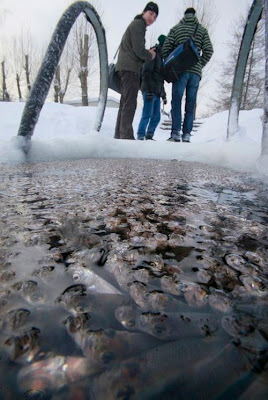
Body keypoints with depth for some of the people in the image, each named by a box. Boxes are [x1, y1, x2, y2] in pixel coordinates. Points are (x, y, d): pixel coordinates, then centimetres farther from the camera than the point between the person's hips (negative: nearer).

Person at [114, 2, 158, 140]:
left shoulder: (135, 25, 31)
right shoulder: (138, 24, 0)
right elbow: (138, 50, -11)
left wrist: (147, 53, 14)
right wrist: (150, 56, 6)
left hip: (124, 68, 10)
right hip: (130, 68, -10)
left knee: (125, 103, 5)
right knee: (130, 103, -17)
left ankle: (119, 135, 4)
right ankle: (127, 135, -23)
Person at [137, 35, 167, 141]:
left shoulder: (160, 57, 28)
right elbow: (146, 73, -12)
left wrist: (163, 94, 23)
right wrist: (149, 90, -21)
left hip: (157, 92, 9)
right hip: (150, 91, -9)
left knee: (156, 117, 3)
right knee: (147, 115, -14)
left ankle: (149, 136, 8)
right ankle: (140, 136, -11)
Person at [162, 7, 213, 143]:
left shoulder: (175, 29, 12)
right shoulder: (202, 30, 15)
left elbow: (165, 49, 4)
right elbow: (209, 50, 6)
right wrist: (200, 65, 16)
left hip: (180, 70, -2)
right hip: (196, 72, 2)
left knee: (176, 102, -6)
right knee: (190, 104, 2)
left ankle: (176, 133, -20)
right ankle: (187, 134, -5)